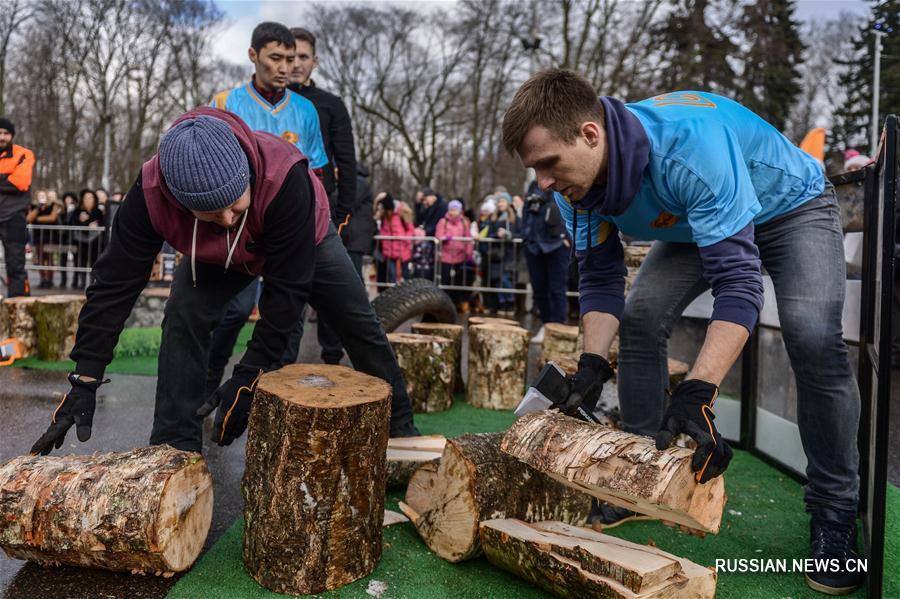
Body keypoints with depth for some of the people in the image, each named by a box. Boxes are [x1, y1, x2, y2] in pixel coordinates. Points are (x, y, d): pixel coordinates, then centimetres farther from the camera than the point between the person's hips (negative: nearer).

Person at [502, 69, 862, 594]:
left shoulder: (689, 141, -43)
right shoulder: (575, 182, -21)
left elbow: (739, 278, -45)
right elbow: (600, 278, -13)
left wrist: (696, 394, -53)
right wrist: (592, 363, -28)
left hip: (792, 204, -5)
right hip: (696, 219, 6)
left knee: (813, 337, -25)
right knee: (640, 318, -9)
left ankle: (836, 511, -8)